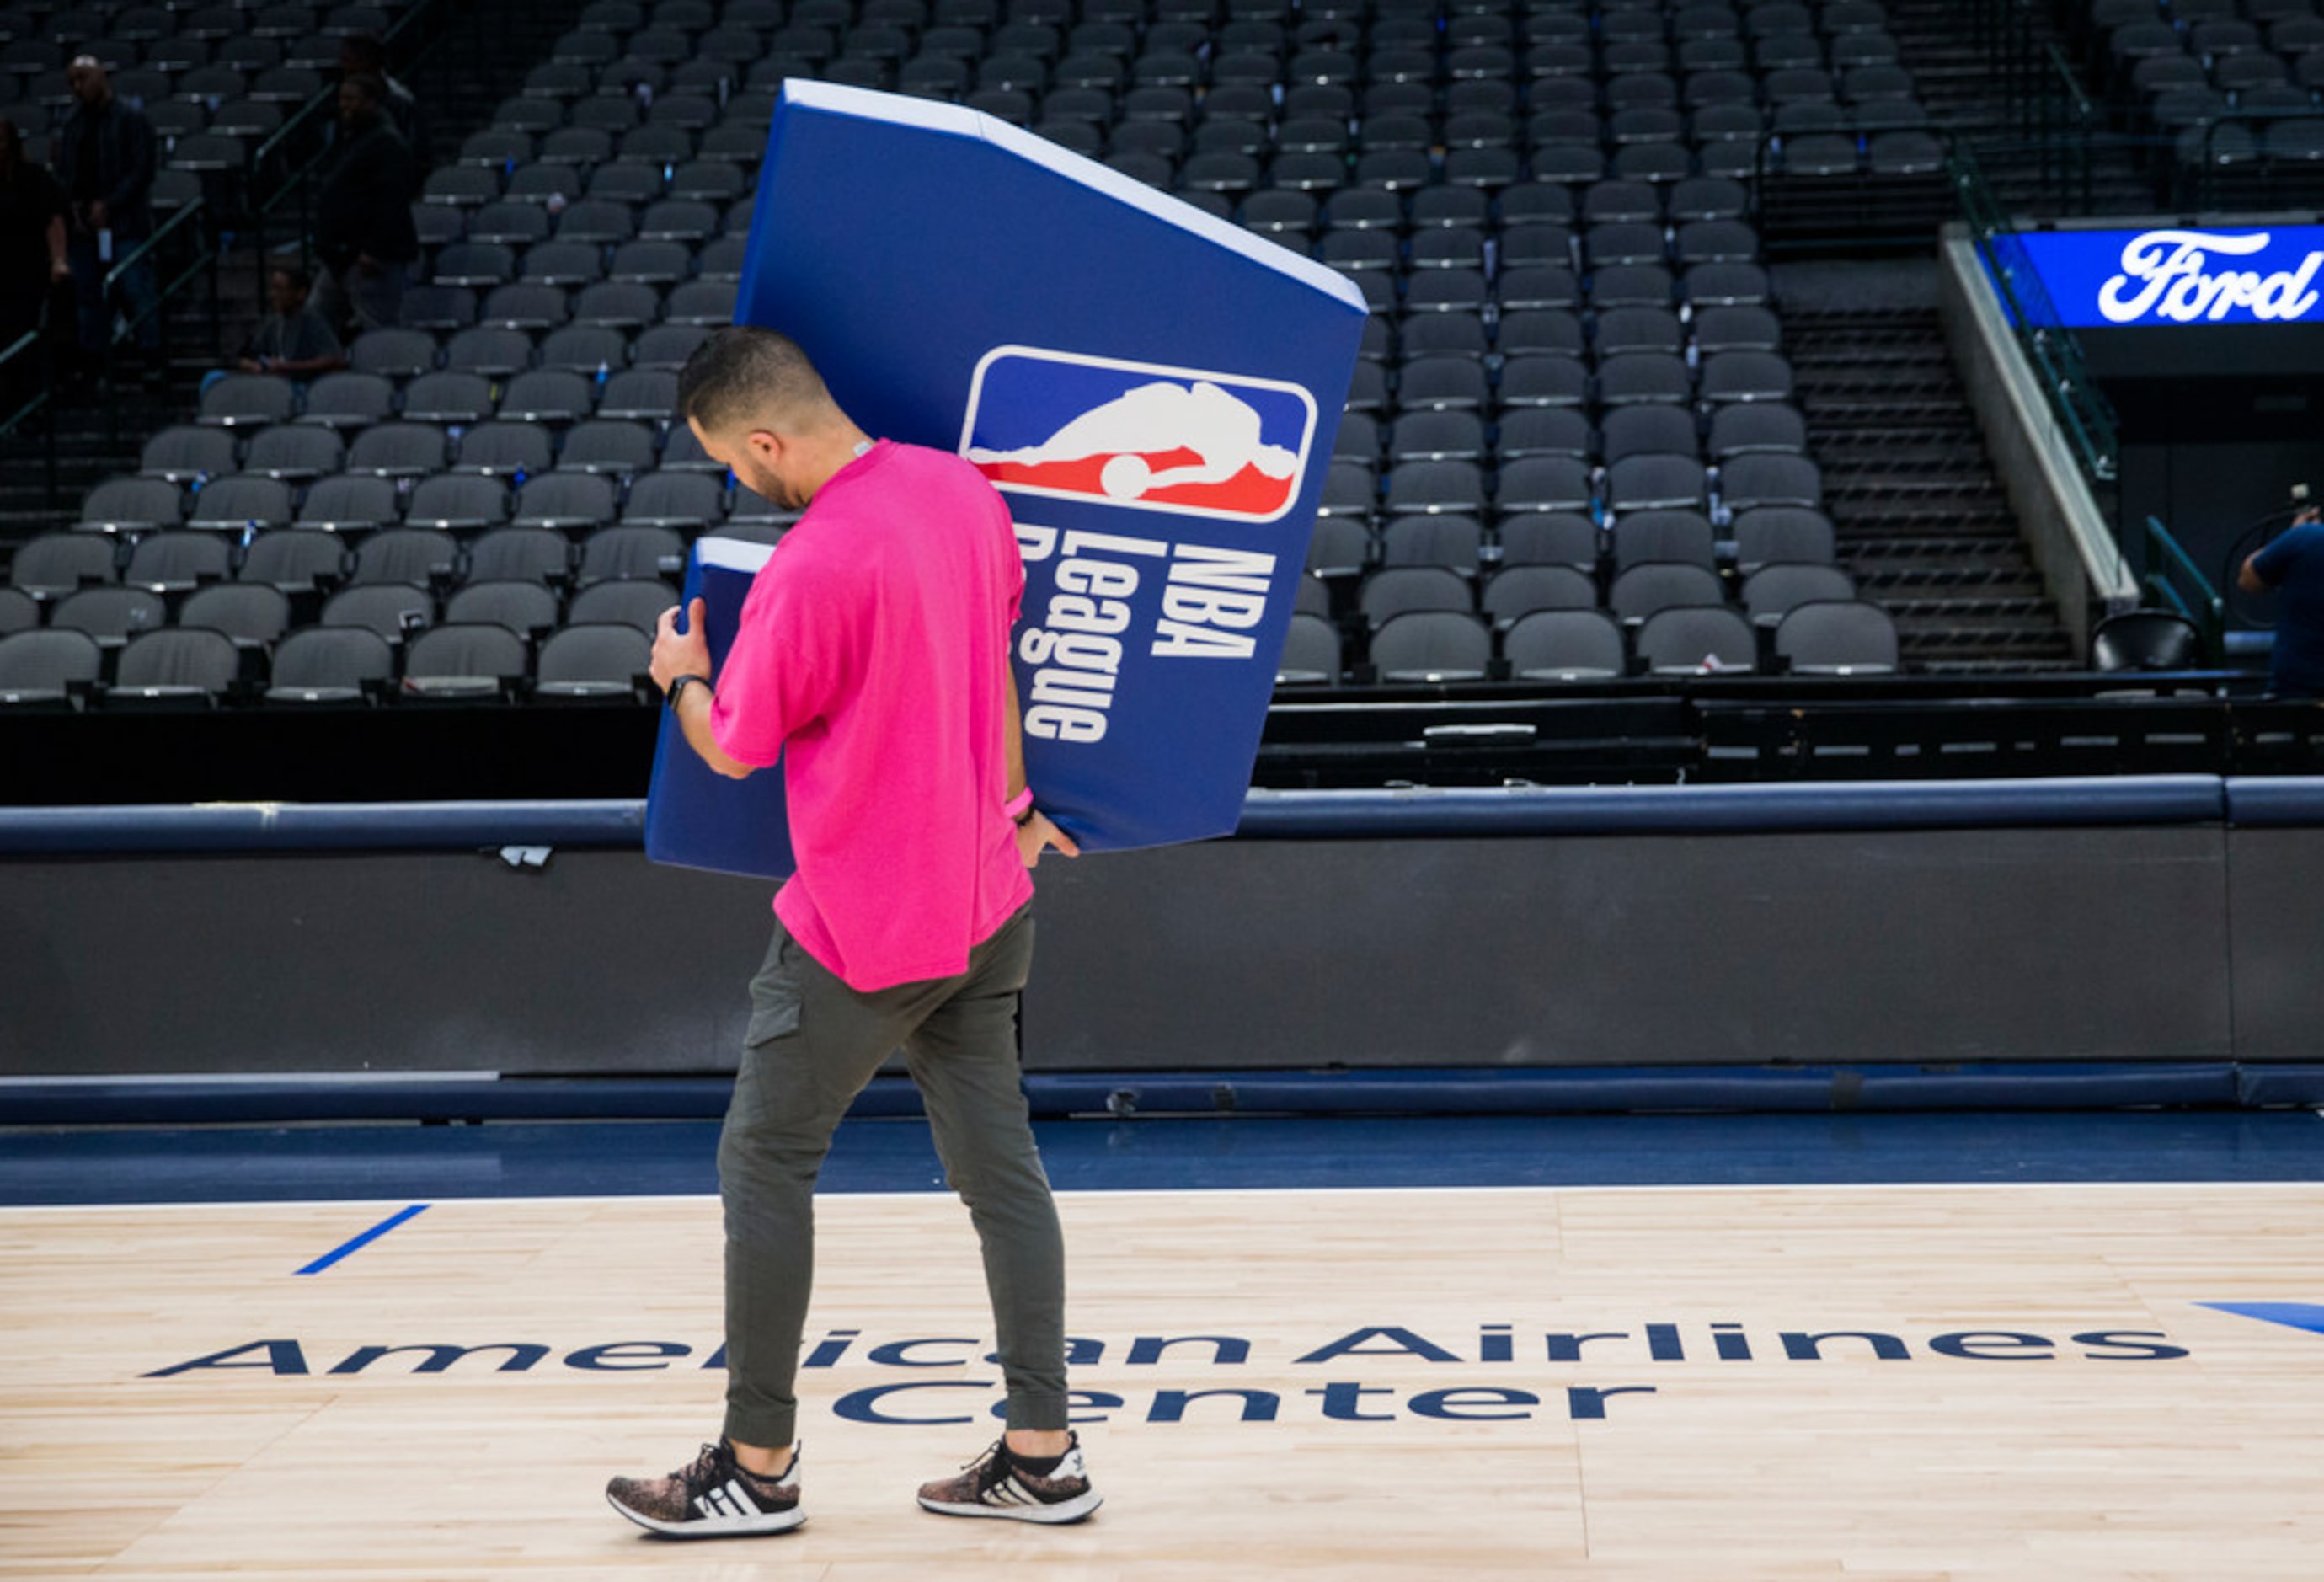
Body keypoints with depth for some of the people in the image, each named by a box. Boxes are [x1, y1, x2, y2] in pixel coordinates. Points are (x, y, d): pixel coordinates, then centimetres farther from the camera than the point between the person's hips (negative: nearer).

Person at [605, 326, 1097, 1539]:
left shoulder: (811, 569, -23)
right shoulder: (962, 487, 1)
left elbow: (734, 749, -10)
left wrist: (682, 677, 13)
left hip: (864, 931, -8)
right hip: (986, 898, 8)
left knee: (764, 1166, 6)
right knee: (997, 1163, 10)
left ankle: (758, 1467, 12)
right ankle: (1042, 1453, 12)